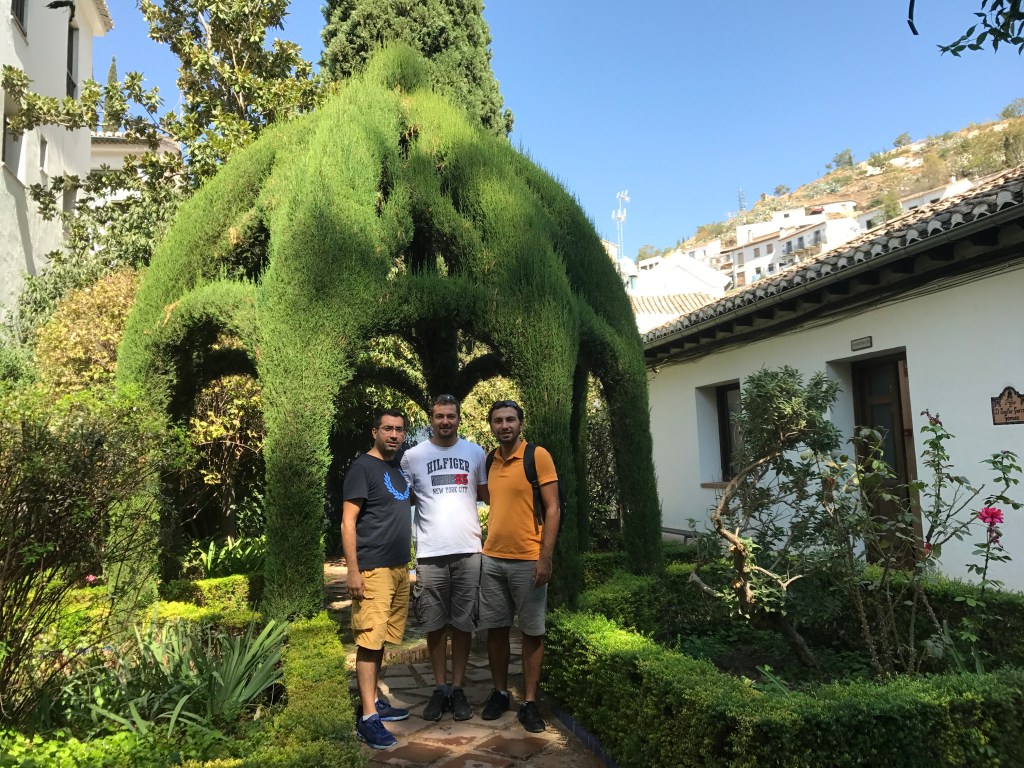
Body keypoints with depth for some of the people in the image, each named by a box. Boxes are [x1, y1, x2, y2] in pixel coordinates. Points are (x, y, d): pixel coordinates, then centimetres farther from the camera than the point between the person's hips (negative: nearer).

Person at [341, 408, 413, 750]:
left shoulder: (398, 469, 16)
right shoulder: (362, 468, -7)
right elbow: (348, 522, -11)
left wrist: (406, 563, 17)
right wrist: (353, 571, -17)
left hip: (399, 567, 7)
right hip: (373, 569, -7)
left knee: (380, 639, 13)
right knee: (369, 640, -5)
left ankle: (373, 701, 23)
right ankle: (367, 718, -2)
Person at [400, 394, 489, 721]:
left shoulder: (476, 453, 7)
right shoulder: (413, 456, 3)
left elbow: (486, 495, 13)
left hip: (468, 550, 1)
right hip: (430, 552, -1)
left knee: (463, 622, 8)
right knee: (434, 623, 8)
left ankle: (458, 688, 20)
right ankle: (440, 688, 21)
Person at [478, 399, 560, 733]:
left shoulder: (538, 456, -8)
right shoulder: (489, 461, 8)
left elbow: (552, 508, -10)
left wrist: (545, 558, -16)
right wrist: (486, 548, 13)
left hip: (528, 560, -5)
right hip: (492, 559, 5)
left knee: (532, 632, 4)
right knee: (495, 628, 11)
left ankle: (529, 702, 15)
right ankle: (500, 693, 26)